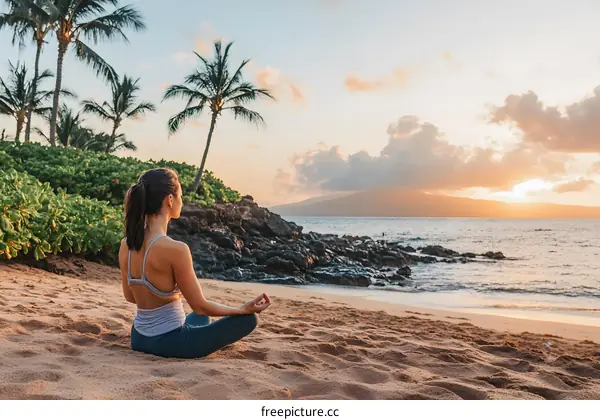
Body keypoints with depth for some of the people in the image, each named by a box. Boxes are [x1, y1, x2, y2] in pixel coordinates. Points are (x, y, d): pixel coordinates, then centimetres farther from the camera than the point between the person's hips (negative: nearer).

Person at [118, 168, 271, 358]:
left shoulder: (126, 245, -6)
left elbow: (130, 296, 8)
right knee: (248, 319, 5)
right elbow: (200, 306, -19)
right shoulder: (175, 249, -28)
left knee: (200, 318, 37)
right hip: (169, 342, -9)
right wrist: (244, 309, -5)